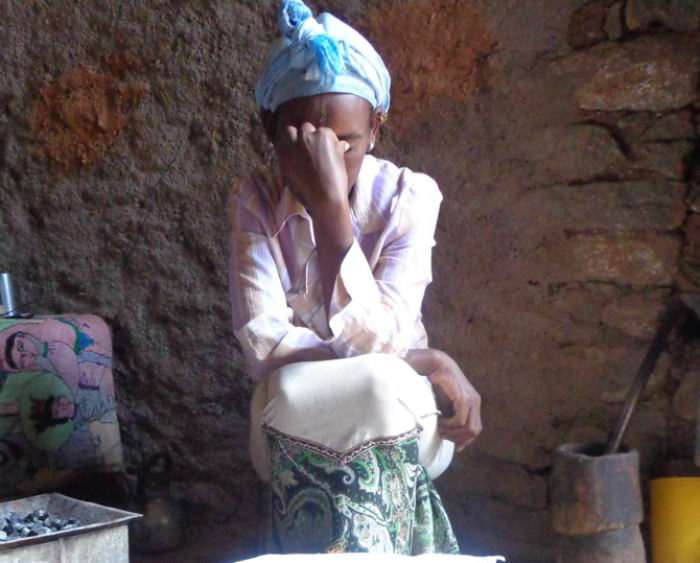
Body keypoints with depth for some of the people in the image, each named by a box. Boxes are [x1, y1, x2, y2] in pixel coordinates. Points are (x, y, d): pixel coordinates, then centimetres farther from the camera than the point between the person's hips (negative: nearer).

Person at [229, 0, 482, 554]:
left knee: (381, 387, -32)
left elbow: (375, 337, -23)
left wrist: (331, 206, -32)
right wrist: (426, 362, -22)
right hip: (296, 424, 1)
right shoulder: (257, 200, -9)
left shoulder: (409, 196, -11)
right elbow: (264, 344, -20)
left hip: (402, 416, 0)